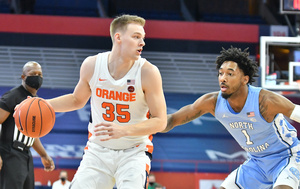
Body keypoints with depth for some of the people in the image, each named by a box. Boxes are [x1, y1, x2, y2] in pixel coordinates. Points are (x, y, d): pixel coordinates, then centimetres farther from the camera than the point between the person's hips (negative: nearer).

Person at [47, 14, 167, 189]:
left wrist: (124, 130, -29)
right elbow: (77, 100, 14)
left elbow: (160, 121, -15)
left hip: (134, 152, -3)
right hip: (98, 150, 3)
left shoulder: (148, 72, -16)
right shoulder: (92, 65, -6)